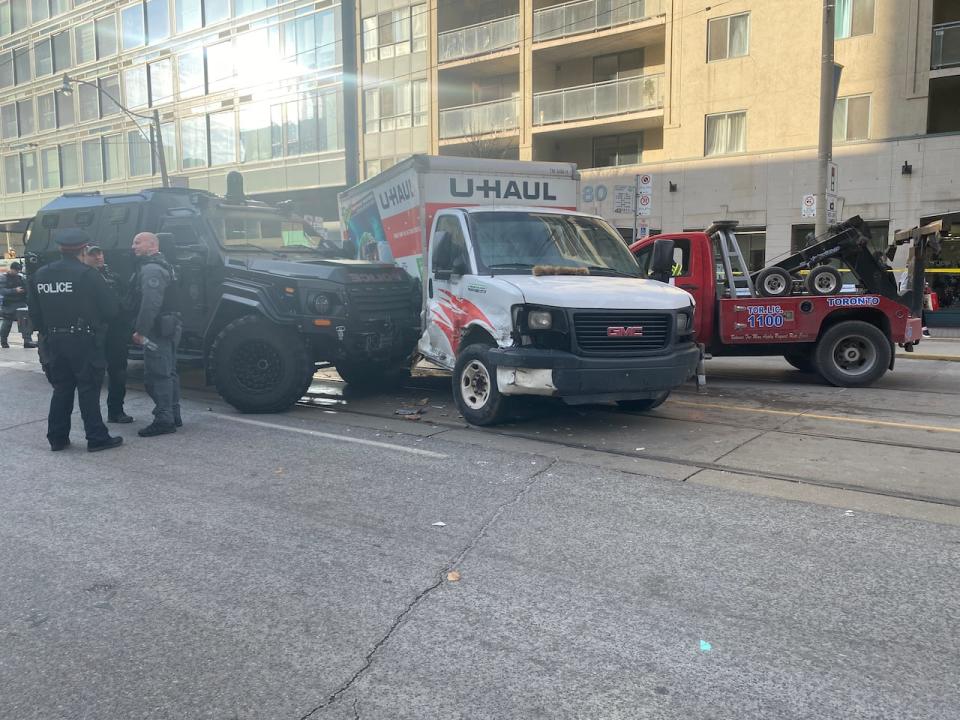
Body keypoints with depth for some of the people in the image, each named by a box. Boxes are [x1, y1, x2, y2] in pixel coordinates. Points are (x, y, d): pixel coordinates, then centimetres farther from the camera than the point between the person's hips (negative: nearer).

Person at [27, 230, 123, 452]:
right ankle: (97, 438, 3)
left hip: (54, 341, 6)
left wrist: (45, 333, 21)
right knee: (89, 390, 0)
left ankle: (57, 438, 18)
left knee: (61, 389, 15)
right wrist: (96, 322, 11)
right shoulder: (88, 275, -13)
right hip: (83, 341, -5)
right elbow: (109, 308, -9)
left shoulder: (39, 276, 6)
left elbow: (35, 313, 11)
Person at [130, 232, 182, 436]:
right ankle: (173, 415, 23)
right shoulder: (163, 266, 20)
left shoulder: (151, 269, -14)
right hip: (171, 327, 11)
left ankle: (163, 420, -6)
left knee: (156, 375, -8)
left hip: (157, 331, -11)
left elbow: (151, 303, -24)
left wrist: (140, 330, -22)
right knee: (168, 373, 16)